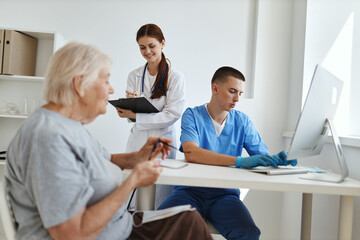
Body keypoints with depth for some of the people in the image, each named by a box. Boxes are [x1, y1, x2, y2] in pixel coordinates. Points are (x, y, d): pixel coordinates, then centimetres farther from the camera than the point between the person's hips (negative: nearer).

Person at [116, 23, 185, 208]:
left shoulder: (175, 77, -4)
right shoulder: (134, 76, 8)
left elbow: (172, 115, -11)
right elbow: (130, 115, 6)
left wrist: (136, 116, -15)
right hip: (137, 143, 3)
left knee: (162, 204, 0)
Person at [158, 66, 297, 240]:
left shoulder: (242, 121, 9)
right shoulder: (192, 115, -2)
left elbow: (263, 157, 7)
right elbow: (191, 153, -21)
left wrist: (276, 160, -19)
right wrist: (240, 161, -29)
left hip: (225, 194, 3)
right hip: (191, 191, -2)